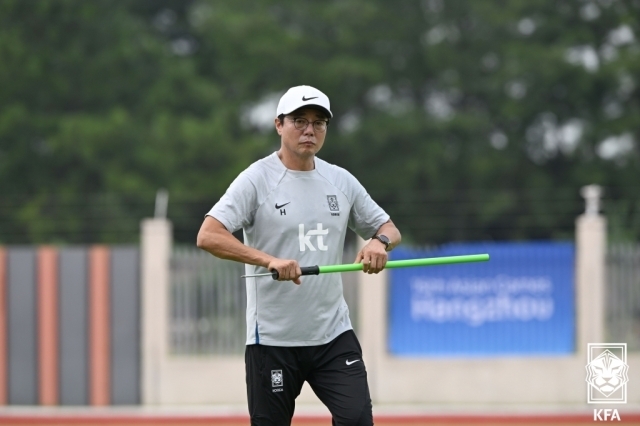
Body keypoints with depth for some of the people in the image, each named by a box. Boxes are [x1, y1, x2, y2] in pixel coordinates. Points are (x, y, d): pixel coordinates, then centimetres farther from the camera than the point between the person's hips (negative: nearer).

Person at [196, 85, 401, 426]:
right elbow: (208, 236, -19)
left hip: (334, 336, 3)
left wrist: (380, 241, -8)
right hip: (273, 342, -3)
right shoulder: (256, 180, -7)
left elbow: (388, 228, 18)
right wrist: (270, 260, -31)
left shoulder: (341, 181, 8)